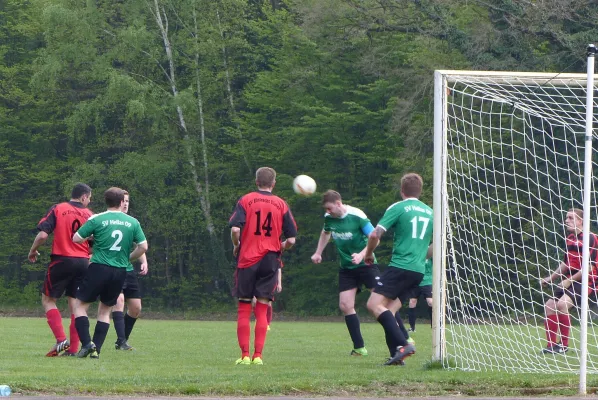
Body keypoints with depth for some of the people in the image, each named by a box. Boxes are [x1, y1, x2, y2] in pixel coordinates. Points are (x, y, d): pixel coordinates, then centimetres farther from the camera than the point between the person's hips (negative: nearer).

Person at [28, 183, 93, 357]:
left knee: (48, 300, 10)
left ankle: (61, 339, -7)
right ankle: (73, 348, 5)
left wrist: (33, 251, 5)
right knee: (75, 303, 10)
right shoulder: (89, 215, 5)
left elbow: (43, 235, -11)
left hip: (61, 260, -3)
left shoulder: (57, 209, -2)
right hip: (83, 262, 3)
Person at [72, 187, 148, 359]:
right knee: (105, 310, 16)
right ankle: (96, 349, 7)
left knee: (80, 305, 7)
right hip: (120, 271, 3)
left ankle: (86, 343, -11)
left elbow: (76, 238, -2)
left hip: (99, 268, -3)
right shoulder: (132, 222, 3)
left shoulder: (97, 219, -5)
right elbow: (143, 247, 5)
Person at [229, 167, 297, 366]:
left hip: (247, 260, -1)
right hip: (270, 260, 1)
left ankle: (245, 355, 0)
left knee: (244, 310, 5)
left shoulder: (246, 200, -1)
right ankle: (258, 355, -3)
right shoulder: (281, 205, 4)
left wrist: (236, 246, 6)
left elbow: (235, 229, -13)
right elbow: (291, 239, 2)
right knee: (262, 310, 4)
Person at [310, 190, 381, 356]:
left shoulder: (357, 216, -18)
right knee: (345, 305, -5)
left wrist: (361, 255, -29)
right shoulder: (329, 218, 0)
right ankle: (359, 347, 2)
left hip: (366, 264, -6)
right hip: (346, 268, 6)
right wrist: (318, 252, 20)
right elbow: (326, 233, 25)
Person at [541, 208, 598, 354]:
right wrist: (550, 278, 22)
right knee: (549, 306, 3)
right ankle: (551, 346, 9)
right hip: (569, 281, 9)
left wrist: (570, 280, -18)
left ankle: (564, 346, -18)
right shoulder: (570, 238, 14)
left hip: (585, 282, -9)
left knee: (562, 304, -27)